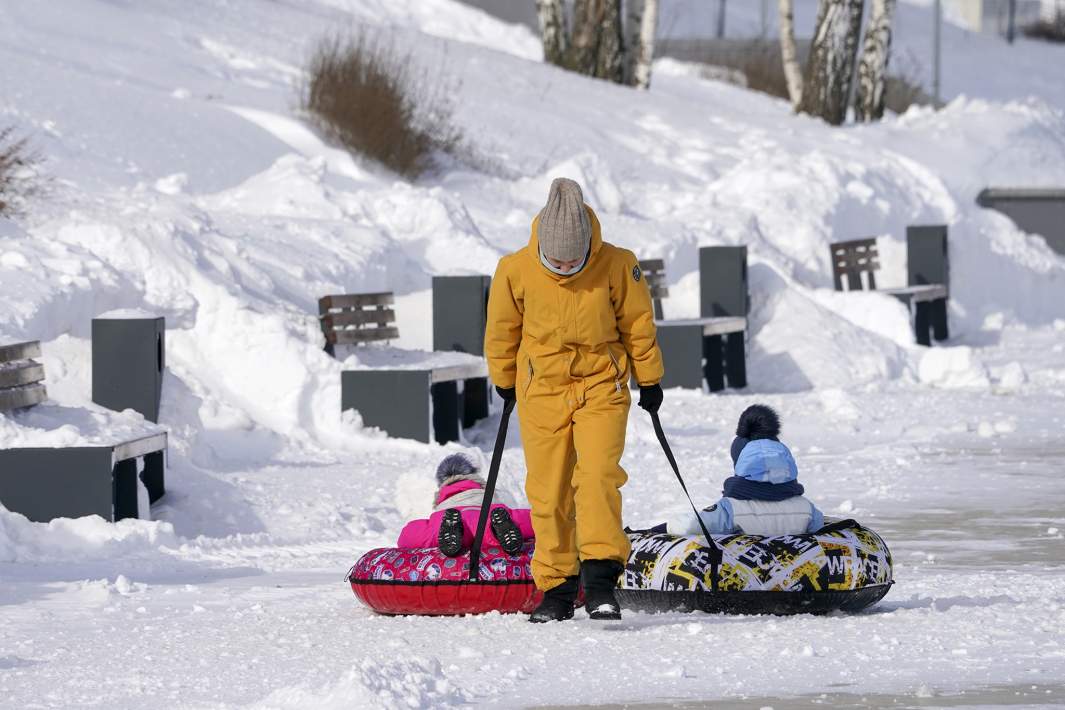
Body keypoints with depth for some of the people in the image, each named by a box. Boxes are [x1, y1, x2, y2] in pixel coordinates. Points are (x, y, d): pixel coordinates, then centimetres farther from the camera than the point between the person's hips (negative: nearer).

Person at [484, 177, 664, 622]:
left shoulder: (617, 267, -13)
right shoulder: (515, 271, -11)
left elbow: (638, 324, 3)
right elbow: (502, 331, 7)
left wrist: (649, 381, 11)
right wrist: (505, 383, 18)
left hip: (602, 388, -1)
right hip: (541, 391, 1)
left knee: (598, 476, -19)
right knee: (548, 493, 1)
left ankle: (600, 580, -21)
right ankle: (556, 589, 10)